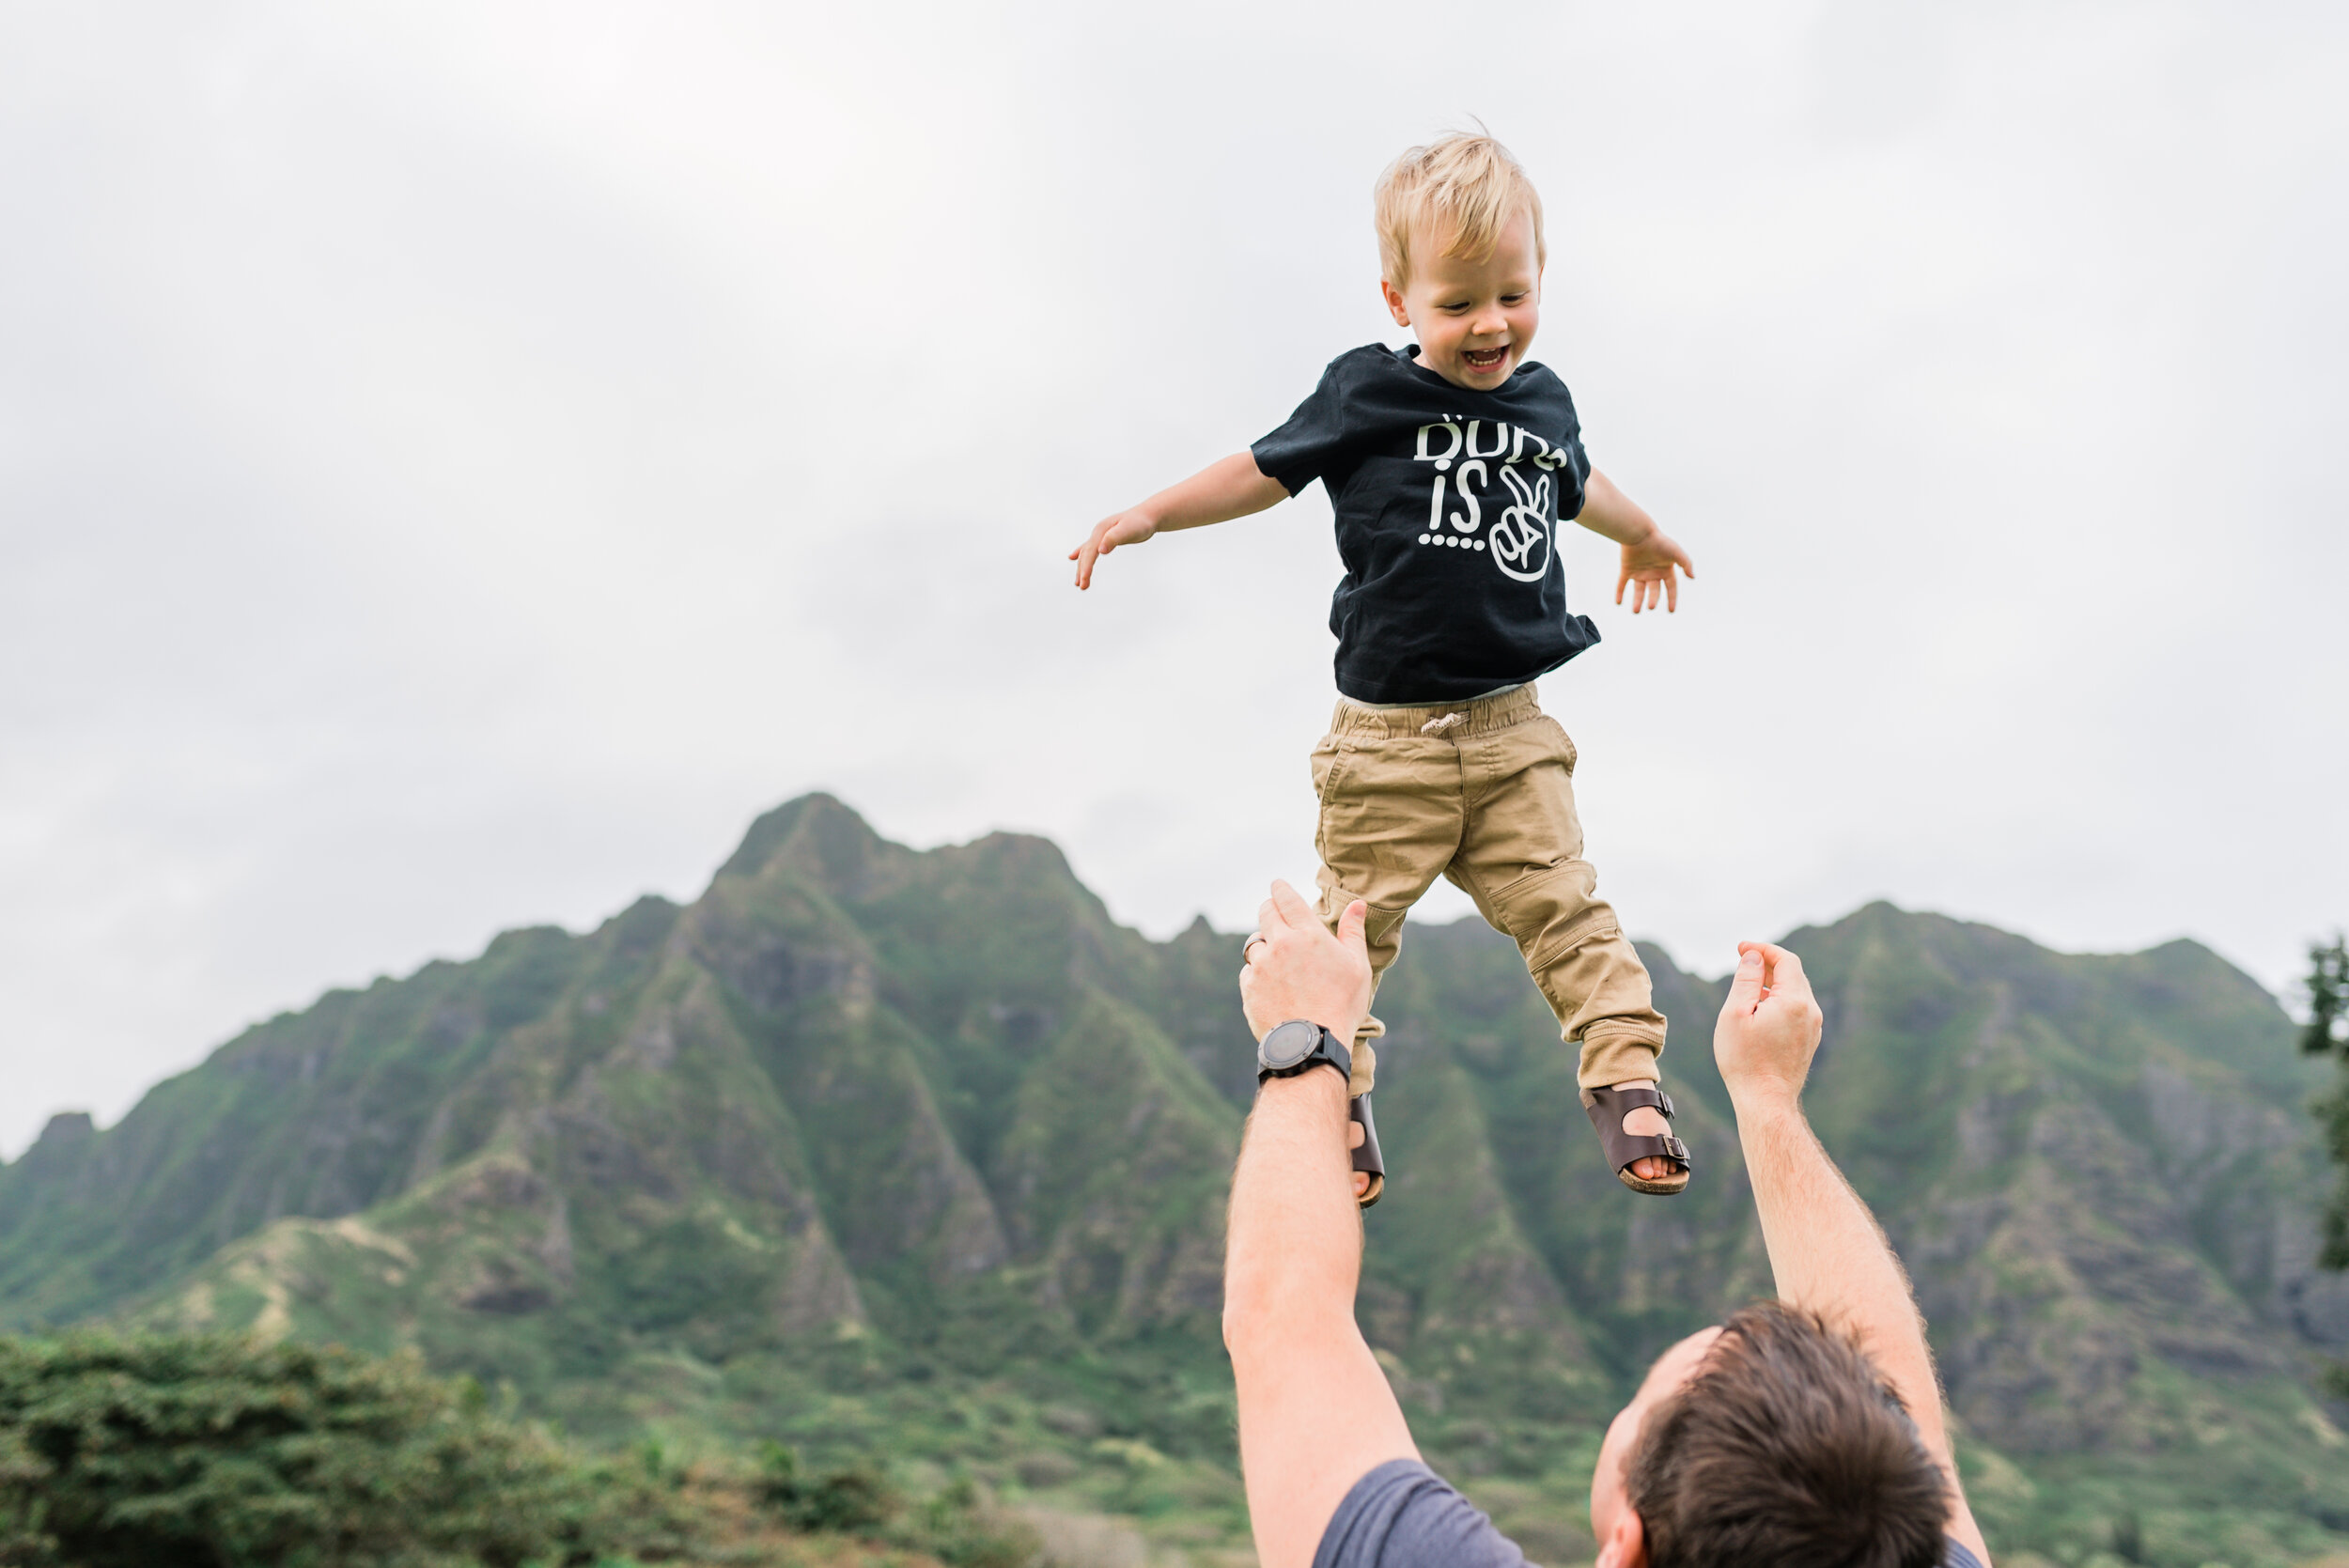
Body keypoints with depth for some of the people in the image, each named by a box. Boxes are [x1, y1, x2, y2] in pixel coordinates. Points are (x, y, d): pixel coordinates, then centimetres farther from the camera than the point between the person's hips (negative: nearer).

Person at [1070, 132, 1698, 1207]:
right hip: (1389, 737, -3)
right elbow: (1267, 470, 5)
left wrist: (1642, 534, 49)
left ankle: (1627, 1082, 7)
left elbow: (1575, 483, 31)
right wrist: (1148, 515, 0)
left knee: (1564, 908, -2)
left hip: (1511, 727, 3)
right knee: (1354, 926, 5)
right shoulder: (1368, 393, -5)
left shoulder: (1542, 402, 9)